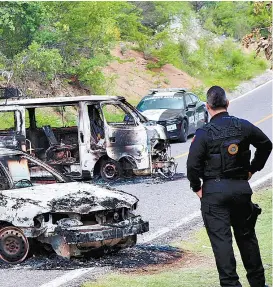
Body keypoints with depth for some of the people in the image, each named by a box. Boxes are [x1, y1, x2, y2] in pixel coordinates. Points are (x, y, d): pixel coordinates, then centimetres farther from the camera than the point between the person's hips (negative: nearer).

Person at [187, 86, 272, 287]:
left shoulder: (204, 134, -10)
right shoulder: (243, 127, 1)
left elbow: (193, 164, -15)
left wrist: (197, 187, 0)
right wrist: (252, 169, 21)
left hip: (214, 190, -4)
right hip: (241, 187, 4)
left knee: (221, 239, -2)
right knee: (247, 236, 16)